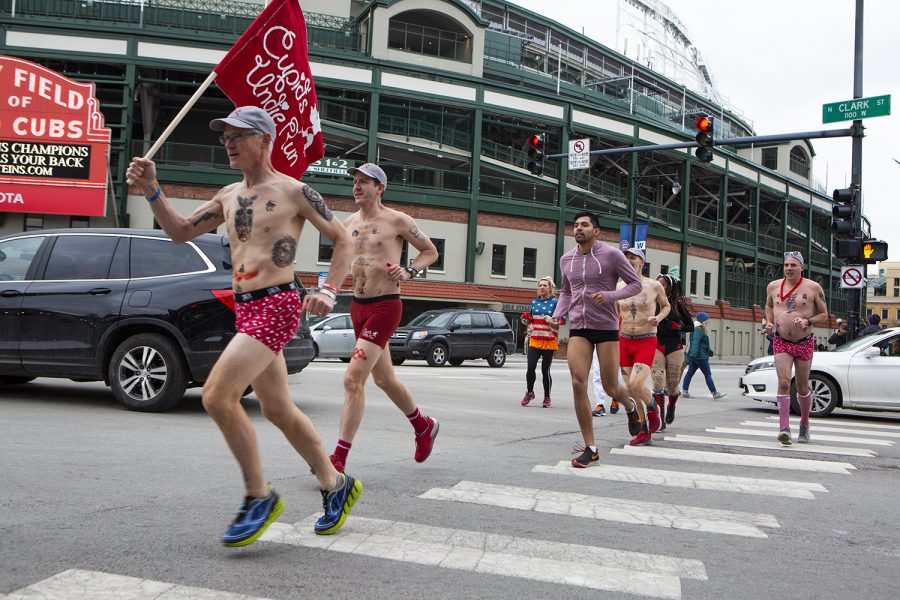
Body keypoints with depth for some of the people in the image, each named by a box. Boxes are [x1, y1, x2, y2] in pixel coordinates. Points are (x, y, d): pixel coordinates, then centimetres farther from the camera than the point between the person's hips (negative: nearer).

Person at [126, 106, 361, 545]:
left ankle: (259, 496, -3)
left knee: (217, 396, -18)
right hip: (245, 310, 8)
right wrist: (151, 191, 5)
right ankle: (336, 485, 27)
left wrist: (328, 291, -10)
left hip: (277, 306, -8)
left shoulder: (294, 192, -3)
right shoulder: (228, 196, 16)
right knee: (278, 411, 12)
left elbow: (342, 239, 2)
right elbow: (180, 232, 18)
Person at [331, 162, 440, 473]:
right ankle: (424, 426, 42)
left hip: (385, 306, -7)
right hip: (357, 306, 7)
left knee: (353, 378, -16)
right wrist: (350, 268, 5)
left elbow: (431, 251, 4)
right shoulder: (349, 223, 11)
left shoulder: (397, 220, -5)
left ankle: (339, 459, -11)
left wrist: (409, 271, -13)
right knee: (384, 379, 18)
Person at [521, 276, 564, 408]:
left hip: (549, 341, -3)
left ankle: (547, 397, 16)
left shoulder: (555, 302, 0)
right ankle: (529, 392, 14)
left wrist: (551, 320, -22)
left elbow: (558, 323, -3)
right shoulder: (534, 301, 12)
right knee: (531, 367, -8)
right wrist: (526, 319, 3)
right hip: (534, 340, 3)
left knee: (545, 370, 1)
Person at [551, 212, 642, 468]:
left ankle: (630, 407, 42)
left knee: (610, 387, 3)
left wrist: (609, 295, -18)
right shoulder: (566, 259, 7)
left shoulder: (611, 254, -6)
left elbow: (635, 284, -1)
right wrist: (557, 315, 4)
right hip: (578, 329, 3)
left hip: (606, 328, -3)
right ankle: (590, 448, -2)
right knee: (578, 384, -12)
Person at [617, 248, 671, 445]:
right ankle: (645, 431, 19)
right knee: (631, 389, 4)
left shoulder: (654, 286, -4)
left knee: (636, 384, -21)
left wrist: (658, 318, -8)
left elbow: (666, 306, 12)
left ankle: (653, 408, 12)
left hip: (647, 342, -4)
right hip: (625, 342, 4)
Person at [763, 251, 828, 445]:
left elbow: (824, 315, 2)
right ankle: (784, 428, -17)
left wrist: (807, 322, -17)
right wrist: (769, 322, 5)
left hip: (804, 343, -1)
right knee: (783, 383, -15)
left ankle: (804, 424, 32)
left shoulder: (813, 288, -3)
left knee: (802, 387, 9)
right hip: (781, 343, 1)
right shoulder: (773, 286, 5)